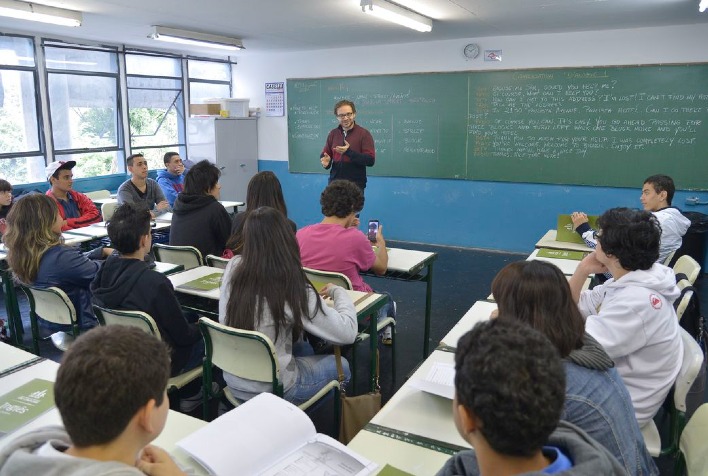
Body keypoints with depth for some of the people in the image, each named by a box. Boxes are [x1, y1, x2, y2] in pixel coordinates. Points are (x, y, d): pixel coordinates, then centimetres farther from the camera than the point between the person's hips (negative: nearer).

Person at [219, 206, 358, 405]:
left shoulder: (233, 268, -10)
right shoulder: (292, 289, -25)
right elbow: (347, 332, -19)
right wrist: (338, 291, -2)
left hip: (233, 381, 6)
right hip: (270, 389, -6)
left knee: (304, 349, 29)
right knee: (341, 365, 20)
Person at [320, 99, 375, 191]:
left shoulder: (364, 134, -6)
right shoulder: (333, 133, 9)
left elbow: (370, 160, -13)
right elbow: (325, 154, 16)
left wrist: (349, 152, -23)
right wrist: (325, 160, -8)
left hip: (356, 184, -4)